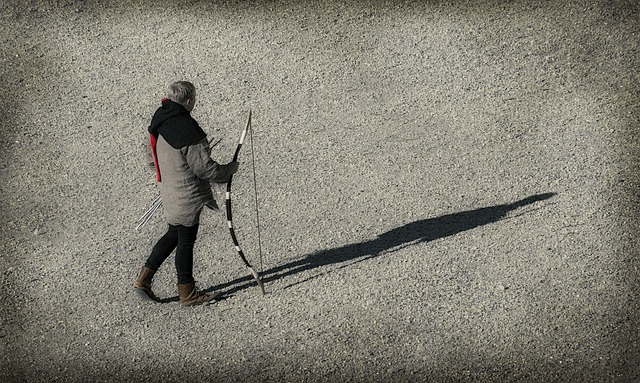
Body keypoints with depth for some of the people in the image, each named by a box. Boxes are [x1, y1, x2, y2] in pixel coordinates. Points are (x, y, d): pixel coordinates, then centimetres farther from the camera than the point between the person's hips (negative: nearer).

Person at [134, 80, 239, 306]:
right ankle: (187, 294, 19)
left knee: (174, 234, 22)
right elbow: (204, 167, -21)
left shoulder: (160, 123, 4)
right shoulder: (187, 129, -24)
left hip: (169, 190, 8)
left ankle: (144, 279, 21)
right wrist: (230, 169, -4)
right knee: (185, 241, 4)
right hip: (187, 196, -8)